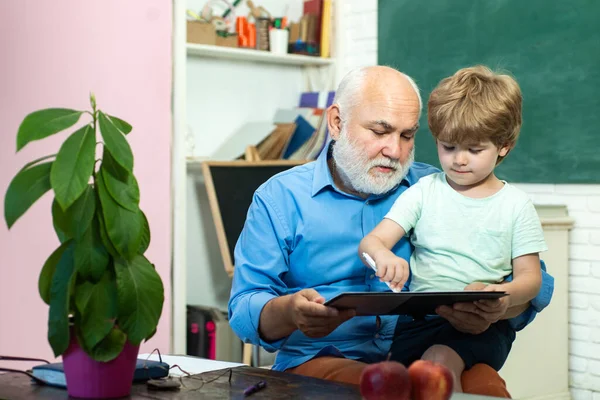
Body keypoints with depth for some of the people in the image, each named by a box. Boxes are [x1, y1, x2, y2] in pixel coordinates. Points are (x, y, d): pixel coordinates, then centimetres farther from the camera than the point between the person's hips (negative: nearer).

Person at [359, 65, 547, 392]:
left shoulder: (516, 205, 9)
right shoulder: (424, 192, 11)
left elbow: (529, 276, 7)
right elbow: (370, 242, 4)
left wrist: (506, 295, -18)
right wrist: (382, 255, -23)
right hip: (420, 317, 2)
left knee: (440, 360, -32)